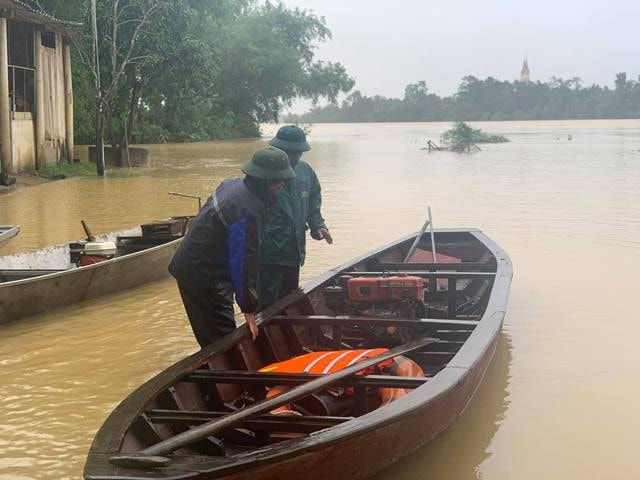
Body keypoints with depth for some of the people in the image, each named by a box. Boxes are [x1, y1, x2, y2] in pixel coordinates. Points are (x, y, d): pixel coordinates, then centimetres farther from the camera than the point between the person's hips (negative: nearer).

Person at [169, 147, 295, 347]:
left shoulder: (232, 185, 4)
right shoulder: (248, 211, -26)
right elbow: (245, 261, -26)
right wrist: (248, 308, -20)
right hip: (202, 276, -10)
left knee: (212, 337, 18)